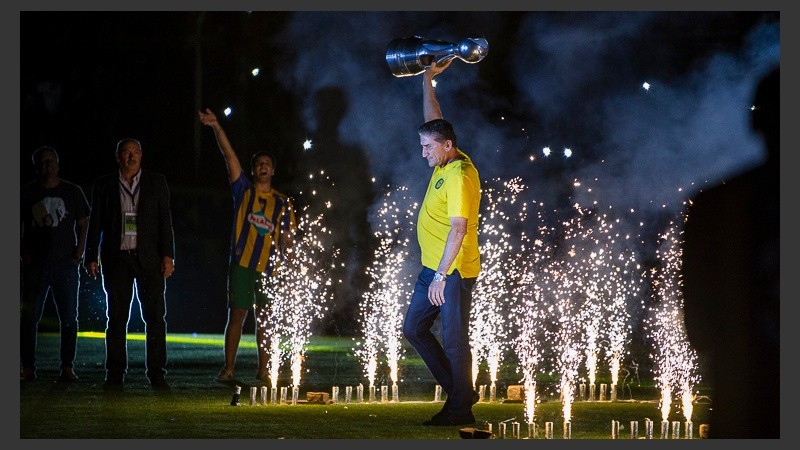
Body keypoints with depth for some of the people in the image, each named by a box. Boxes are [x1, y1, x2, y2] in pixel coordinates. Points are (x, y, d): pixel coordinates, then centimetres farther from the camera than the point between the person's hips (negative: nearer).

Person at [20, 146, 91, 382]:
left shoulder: (72, 191, 9)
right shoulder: (26, 193, 7)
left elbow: (83, 223, 11)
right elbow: (17, 227, 11)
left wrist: (79, 251, -2)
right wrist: (22, 251, -3)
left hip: (66, 262, 0)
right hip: (35, 263, 0)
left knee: (69, 317, 0)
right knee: (29, 316, -3)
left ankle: (67, 367, 3)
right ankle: (28, 367, 0)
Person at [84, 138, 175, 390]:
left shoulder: (156, 182, 8)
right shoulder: (104, 185, 9)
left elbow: (165, 220, 4)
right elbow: (95, 224, 9)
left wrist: (168, 255, -4)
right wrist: (92, 257, 1)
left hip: (148, 257, 0)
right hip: (116, 259, 1)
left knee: (155, 317, -3)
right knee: (116, 318, 2)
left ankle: (157, 374, 0)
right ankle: (115, 375, 6)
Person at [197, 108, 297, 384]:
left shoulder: (282, 202, 10)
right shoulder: (243, 190, 6)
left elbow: (288, 237, 11)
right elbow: (229, 155, -4)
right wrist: (217, 128, -13)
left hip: (269, 268, 2)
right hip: (242, 264, -2)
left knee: (265, 319, 5)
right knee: (237, 314, -4)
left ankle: (263, 370, 11)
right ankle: (228, 369, -3)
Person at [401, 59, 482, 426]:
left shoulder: (459, 176, -19)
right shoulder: (446, 162, 8)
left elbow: (458, 229, -25)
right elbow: (434, 120, 25)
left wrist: (441, 276, -27)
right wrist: (427, 80, 23)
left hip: (454, 272, -10)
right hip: (433, 269, 10)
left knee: (453, 341, -3)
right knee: (413, 328, 14)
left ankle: (460, 410, 5)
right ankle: (457, 391, 21)